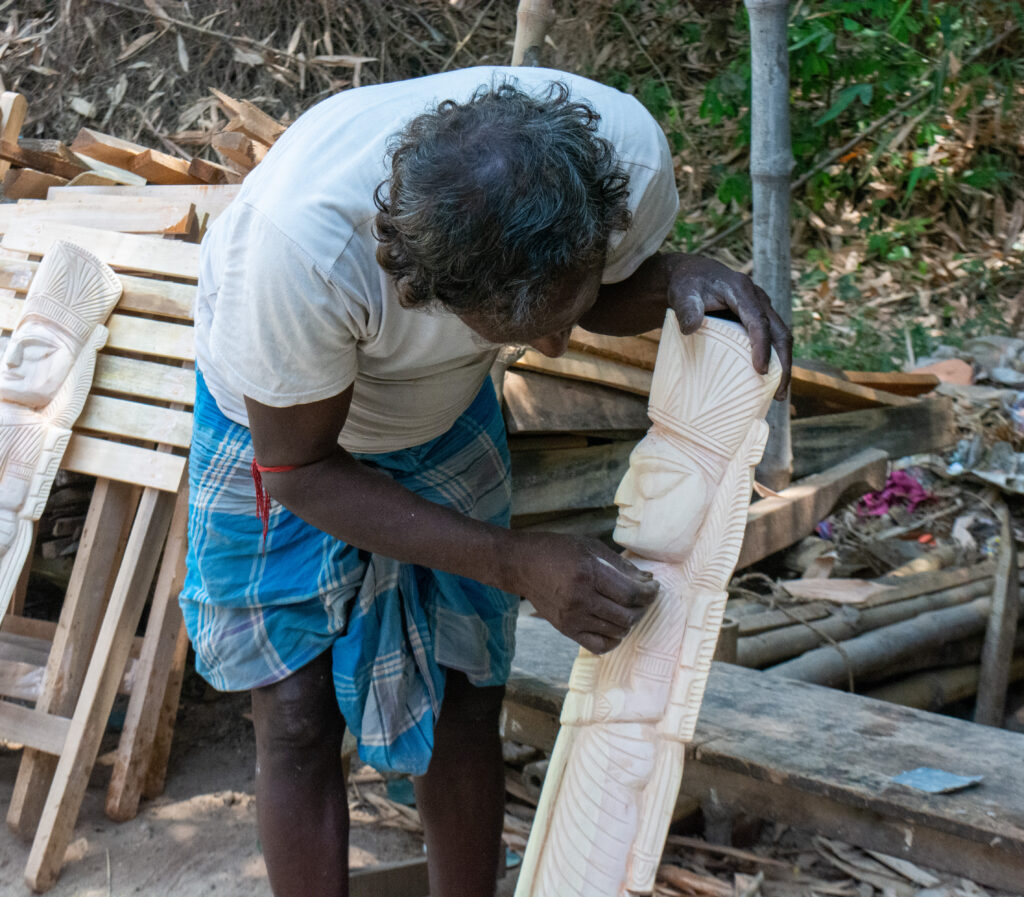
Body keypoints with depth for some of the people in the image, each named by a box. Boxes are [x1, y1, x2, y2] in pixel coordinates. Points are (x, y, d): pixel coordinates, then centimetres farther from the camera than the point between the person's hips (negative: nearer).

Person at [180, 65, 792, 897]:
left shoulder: (625, 151, -32)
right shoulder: (308, 240, -44)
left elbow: (608, 294, -7)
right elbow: (297, 468, -27)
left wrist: (676, 276, -31)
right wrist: (518, 564, -34)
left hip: (446, 419, 3)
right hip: (283, 426, -3)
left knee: (465, 704, 7)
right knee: (298, 725, -1)